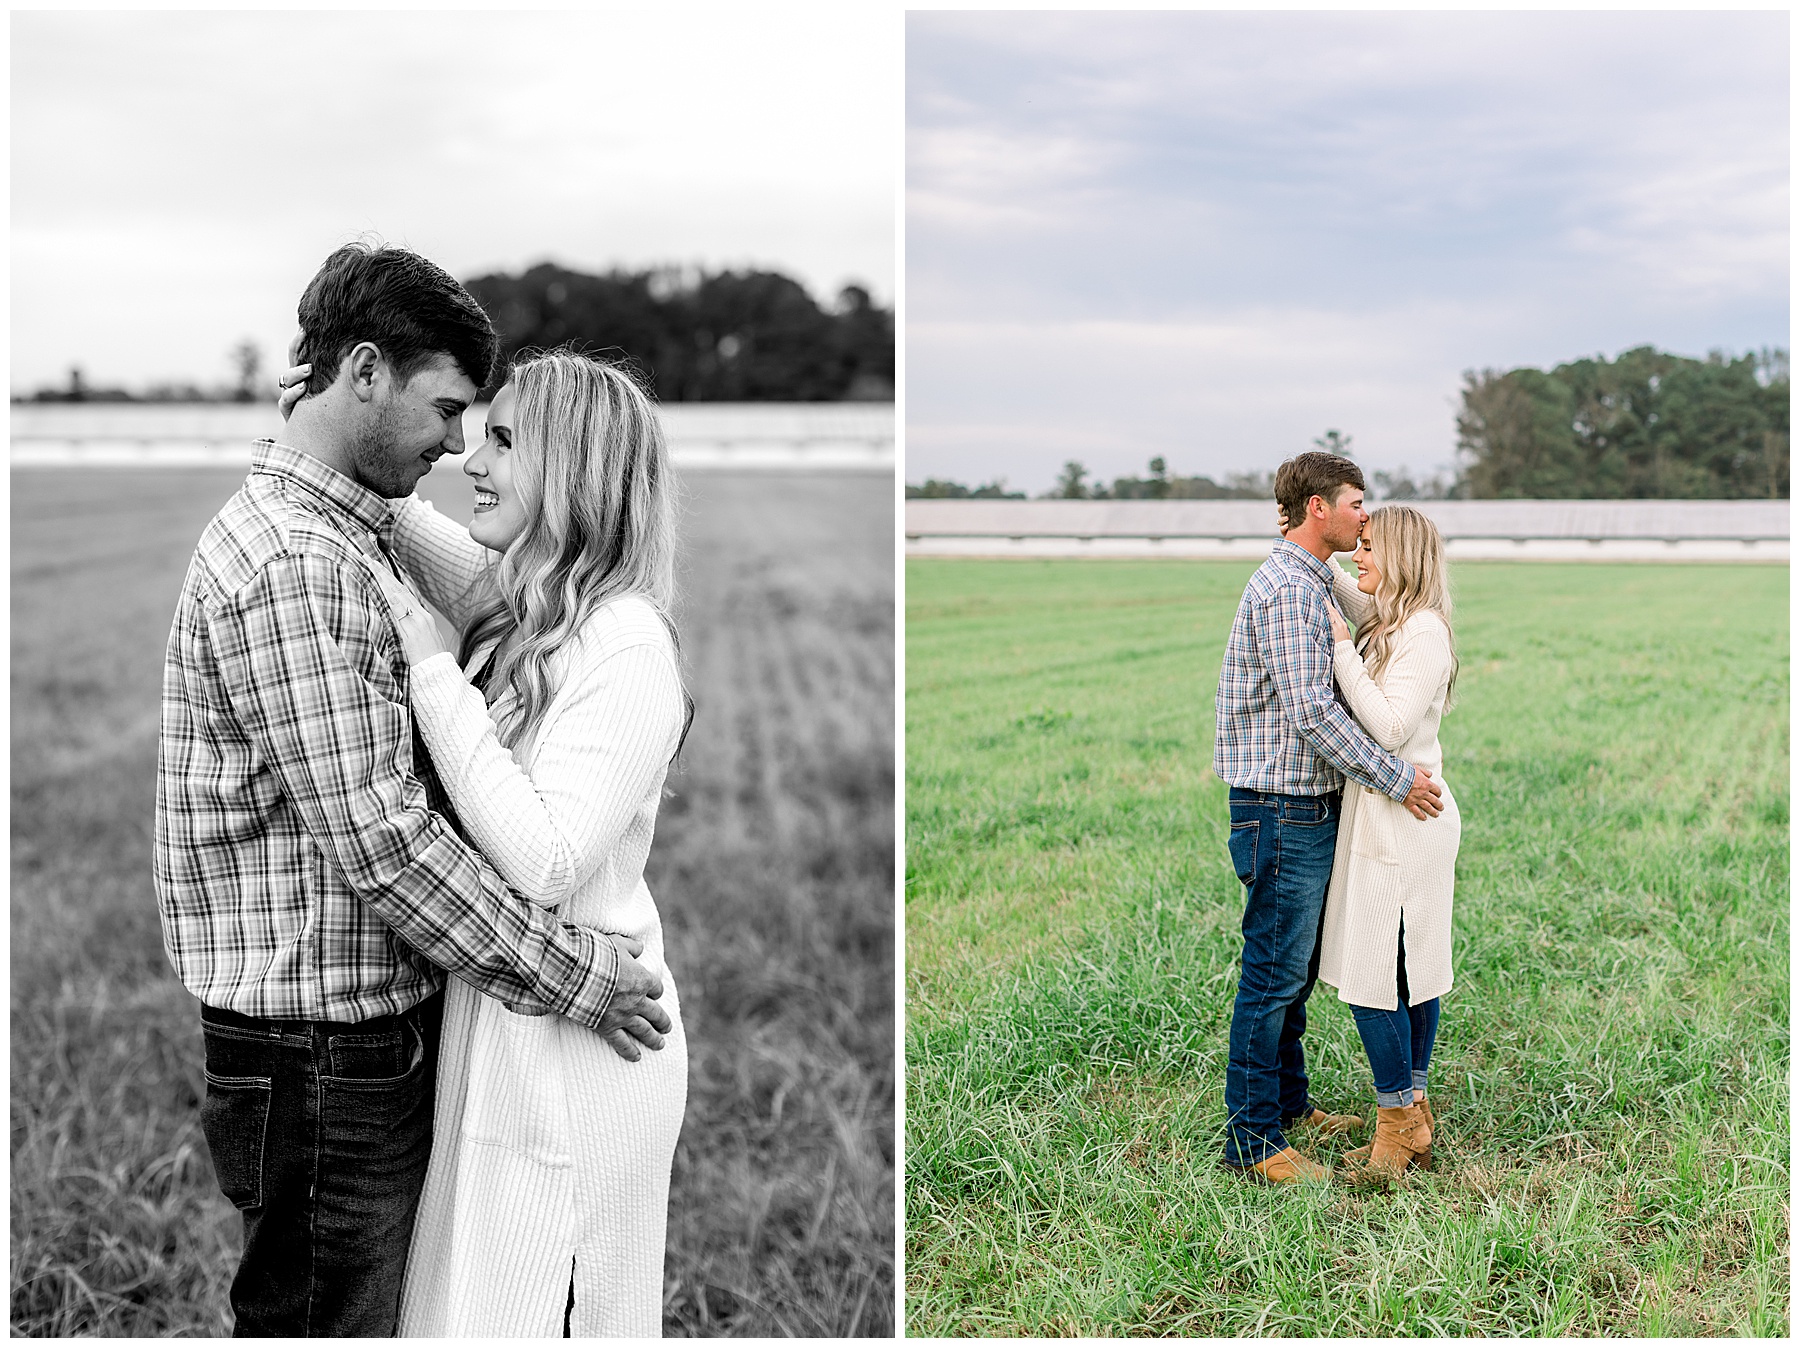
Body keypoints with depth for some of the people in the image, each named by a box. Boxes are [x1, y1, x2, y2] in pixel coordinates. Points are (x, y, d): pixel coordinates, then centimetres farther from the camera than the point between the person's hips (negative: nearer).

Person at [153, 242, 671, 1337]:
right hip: (316, 1052, -10)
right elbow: (374, 837, -23)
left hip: (383, 1030, 10)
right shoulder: (286, 563, -20)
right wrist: (569, 972, -16)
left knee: (384, 1308, 19)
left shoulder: (357, 537, 14)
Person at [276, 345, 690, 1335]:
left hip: (570, 1049, -8)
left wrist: (433, 667, -23)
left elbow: (543, 863, -27)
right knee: (478, 1291, 19)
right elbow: (417, 535, 24)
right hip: (498, 1023, 8)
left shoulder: (627, 652, -20)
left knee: (543, 1310, 6)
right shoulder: (524, 604, 5)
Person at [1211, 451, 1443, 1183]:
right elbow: (1311, 711, -24)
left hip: (1309, 802, 10)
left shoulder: (1310, 582, 16)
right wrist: (1398, 780, -18)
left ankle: (1288, 1102, 30)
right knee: (1274, 973, -4)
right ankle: (1253, 1137, 3)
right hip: (1282, 809, -10)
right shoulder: (1286, 588, -18)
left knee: (1296, 970, 18)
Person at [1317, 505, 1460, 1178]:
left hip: (1400, 825, -10)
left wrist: (1341, 649, -19)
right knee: (1410, 972, 13)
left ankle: (1396, 1129, 5)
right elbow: (1355, 598, 33)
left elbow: (1389, 727, -23)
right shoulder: (1389, 623, 11)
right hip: (1387, 817, 10)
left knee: (1372, 975, -5)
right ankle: (1414, 1123, 20)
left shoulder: (1424, 631, -16)